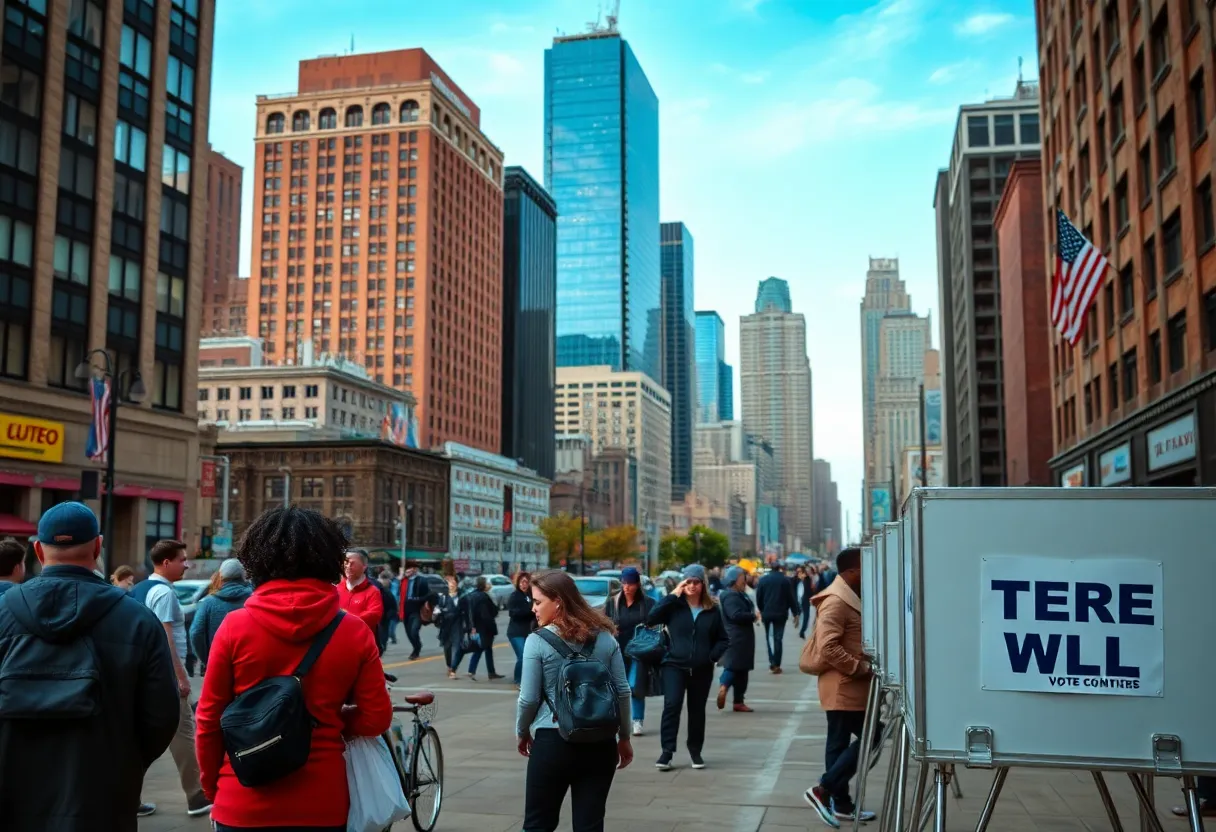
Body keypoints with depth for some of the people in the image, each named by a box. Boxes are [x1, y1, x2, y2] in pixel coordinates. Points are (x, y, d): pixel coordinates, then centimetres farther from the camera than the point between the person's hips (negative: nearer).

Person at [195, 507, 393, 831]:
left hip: (244, 805, 0)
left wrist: (213, 788, 11)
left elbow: (209, 719, -3)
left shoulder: (235, 626, -8)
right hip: (322, 805, 1)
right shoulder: (355, 632, -7)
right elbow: (376, 719, -4)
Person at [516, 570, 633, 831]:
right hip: (600, 742, 3)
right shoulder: (605, 637, 3)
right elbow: (622, 691, 3)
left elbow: (529, 698, -8)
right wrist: (624, 738, 14)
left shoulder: (538, 641, -8)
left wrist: (522, 733, 10)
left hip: (553, 741, -3)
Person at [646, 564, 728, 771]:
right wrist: (672, 596, -15)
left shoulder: (711, 610, 4)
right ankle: (667, 751, -11)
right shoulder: (674, 606, -2)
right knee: (671, 706, -16)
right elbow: (651, 619, -18)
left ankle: (695, 751, 26)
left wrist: (713, 655, -7)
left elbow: (722, 639, 12)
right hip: (674, 666, -2)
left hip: (701, 669, 2)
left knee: (697, 711, 12)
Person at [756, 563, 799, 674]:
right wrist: (795, 614, 2)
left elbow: (758, 598, 3)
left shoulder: (762, 580, 2)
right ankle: (776, 665, 0)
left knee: (769, 637, 14)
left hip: (766, 613, 1)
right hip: (781, 613, -1)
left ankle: (772, 662, 5)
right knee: (778, 638, 3)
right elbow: (791, 598, -3)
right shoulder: (785, 580, -1)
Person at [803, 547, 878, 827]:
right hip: (844, 686, -10)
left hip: (848, 686, 10)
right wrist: (862, 667, -22)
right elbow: (828, 648, -27)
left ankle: (841, 803, 19)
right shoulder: (836, 602, -19)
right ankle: (823, 790, -5)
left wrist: (865, 666, 12)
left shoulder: (850, 598, 15)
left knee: (840, 742, 12)